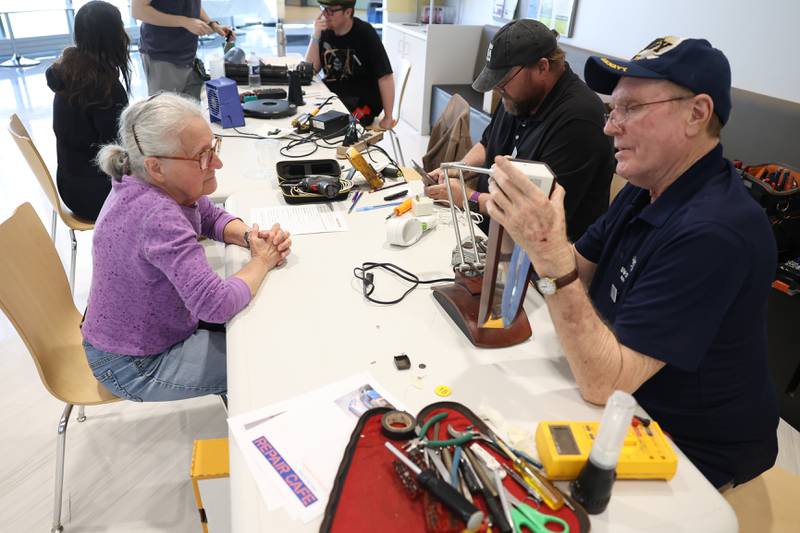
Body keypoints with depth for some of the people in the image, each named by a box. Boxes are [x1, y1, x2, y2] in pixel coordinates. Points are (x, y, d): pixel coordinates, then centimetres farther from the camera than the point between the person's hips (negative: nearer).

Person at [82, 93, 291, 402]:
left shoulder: (148, 182, -9)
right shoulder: (156, 215, -36)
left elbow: (211, 217, 6)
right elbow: (216, 304, -39)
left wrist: (251, 237, -15)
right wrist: (262, 261, -22)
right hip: (134, 366, -8)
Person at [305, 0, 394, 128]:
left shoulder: (365, 33, -12)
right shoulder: (326, 31, 5)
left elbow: (385, 77, -15)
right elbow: (311, 70, 2)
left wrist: (388, 117, -18)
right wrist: (316, 37, -11)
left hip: (363, 101, -6)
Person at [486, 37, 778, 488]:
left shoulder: (714, 232, -31)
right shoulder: (647, 188, -3)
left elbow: (602, 383, -32)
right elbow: (579, 273, 0)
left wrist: (550, 254, -41)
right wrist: (529, 222, -18)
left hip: (689, 449, -6)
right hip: (626, 396, 7)